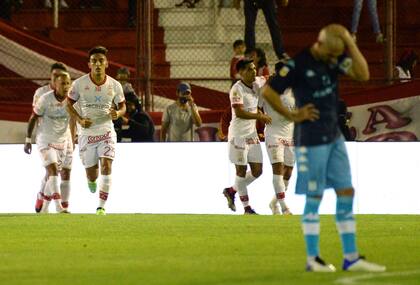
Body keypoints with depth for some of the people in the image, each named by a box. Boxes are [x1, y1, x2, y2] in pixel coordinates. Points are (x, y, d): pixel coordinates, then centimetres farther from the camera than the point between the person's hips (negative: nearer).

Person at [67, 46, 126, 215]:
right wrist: (79, 119, -10)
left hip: (106, 131, 0)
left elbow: (122, 106, 9)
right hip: (87, 132, 0)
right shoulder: (79, 83, -7)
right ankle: (92, 181, 46)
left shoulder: (114, 85, -4)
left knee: (106, 166, -20)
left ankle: (101, 206, -14)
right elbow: (69, 103, 5)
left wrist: (117, 113, -15)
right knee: (91, 174, 6)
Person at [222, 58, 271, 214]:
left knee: (257, 170, 7)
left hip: (252, 134, 8)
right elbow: (239, 113, -24)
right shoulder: (237, 89, -16)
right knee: (241, 170, 0)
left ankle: (231, 191, 26)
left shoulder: (258, 83, 5)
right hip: (238, 134, -8)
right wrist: (260, 116, -23)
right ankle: (246, 207, 7)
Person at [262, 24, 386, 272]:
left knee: (346, 193, 6)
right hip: (311, 140, -7)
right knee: (314, 197, -1)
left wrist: (350, 42, -13)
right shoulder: (299, 64, -15)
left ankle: (351, 258, 10)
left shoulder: (335, 59, 4)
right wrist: (292, 116, -9)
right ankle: (313, 259, 7)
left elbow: (363, 74, -9)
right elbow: (268, 92, -14)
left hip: (334, 137, 7)